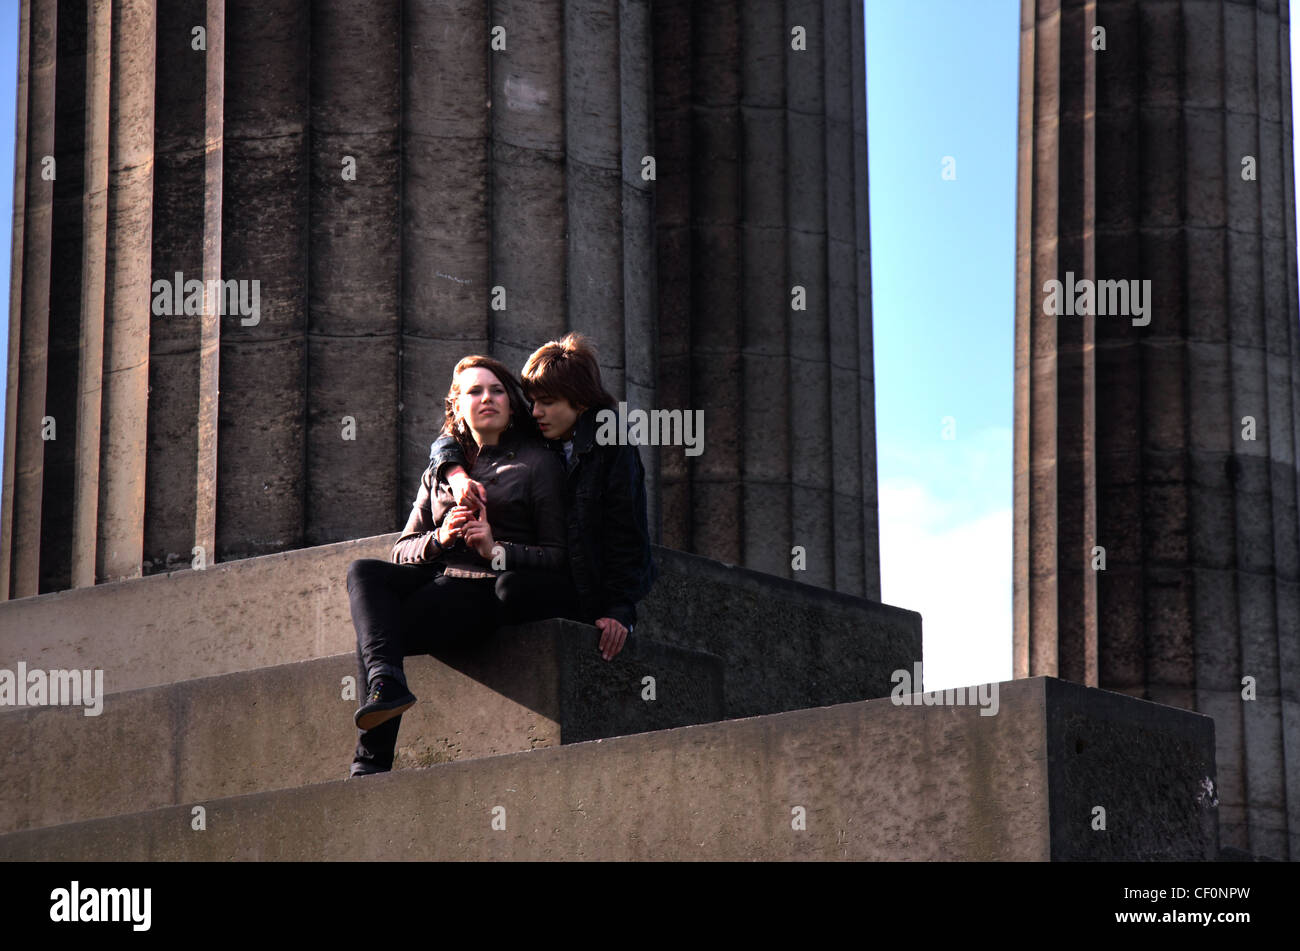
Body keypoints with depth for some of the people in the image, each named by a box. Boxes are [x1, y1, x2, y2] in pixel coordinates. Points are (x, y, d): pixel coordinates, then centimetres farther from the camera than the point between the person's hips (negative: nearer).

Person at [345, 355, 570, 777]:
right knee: (364, 572, -28)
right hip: (440, 580, 5)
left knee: (375, 631, -29)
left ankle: (371, 759, -32)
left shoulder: (537, 463, 11)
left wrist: (496, 551, -13)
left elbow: (560, 556, 2)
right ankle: (386, 681, -47)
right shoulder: (439, 471, 25)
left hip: (491, 589, -5)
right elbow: (401, 551, 18)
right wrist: (440, 537, -4)